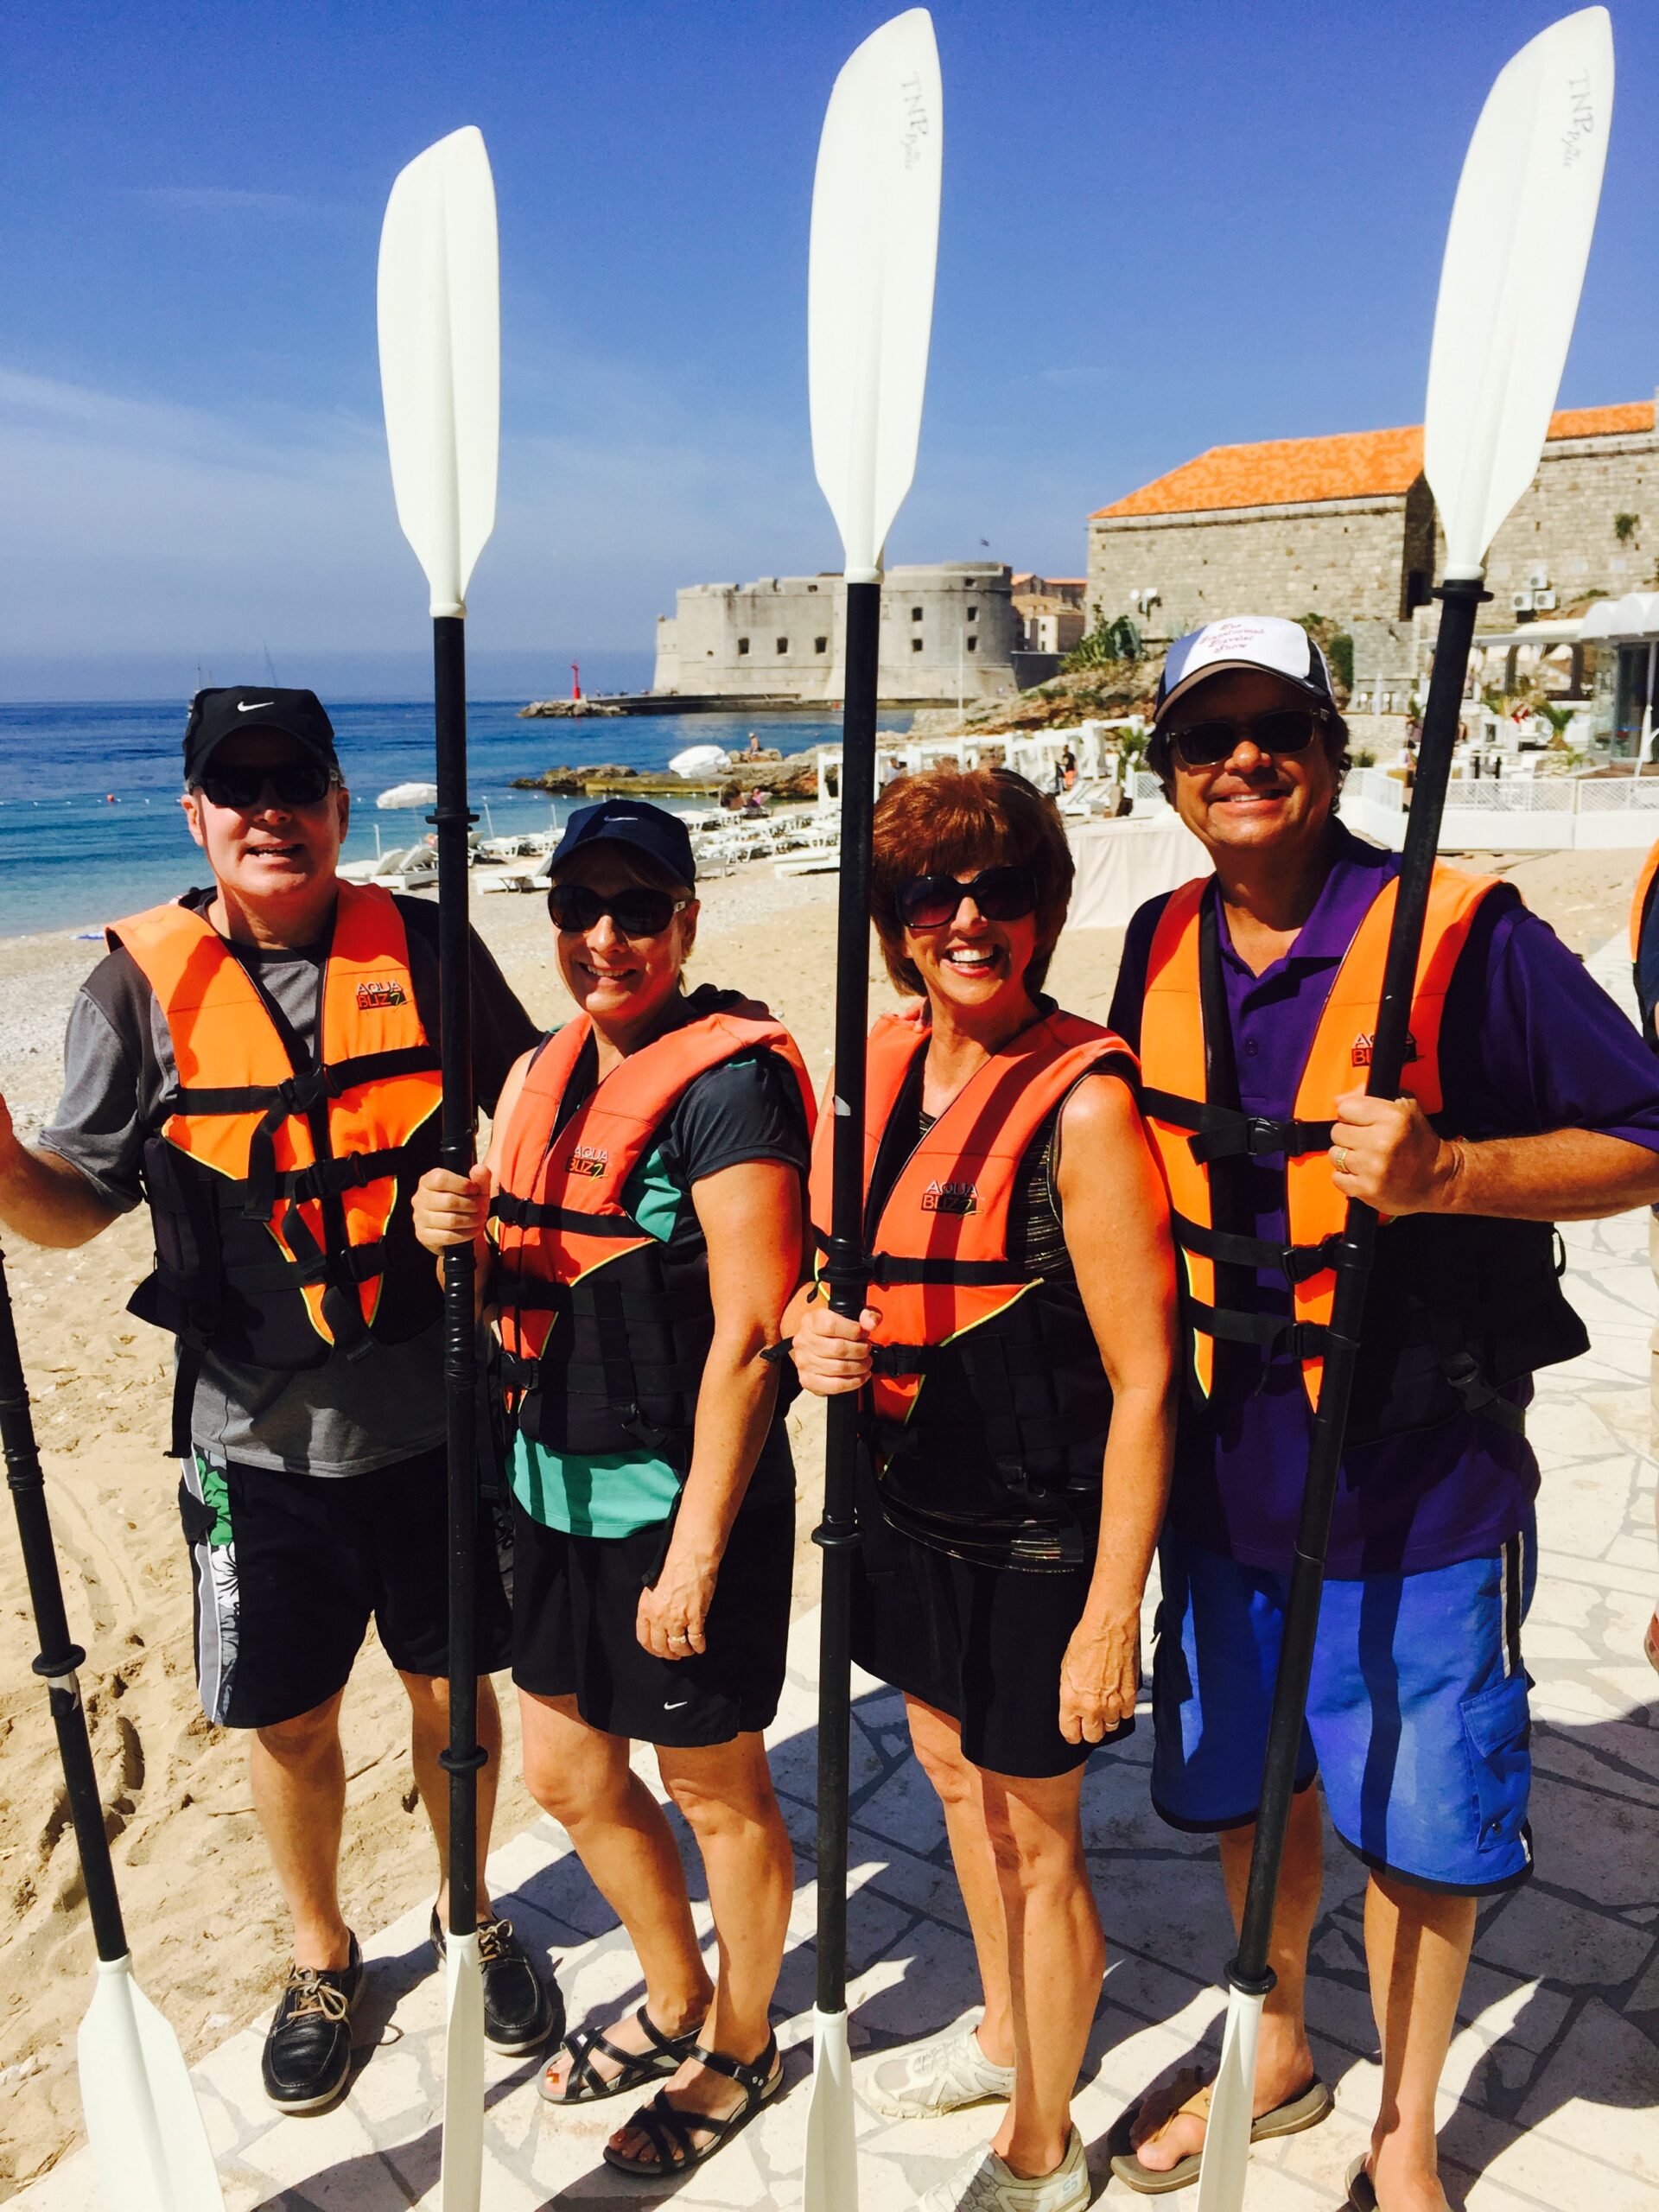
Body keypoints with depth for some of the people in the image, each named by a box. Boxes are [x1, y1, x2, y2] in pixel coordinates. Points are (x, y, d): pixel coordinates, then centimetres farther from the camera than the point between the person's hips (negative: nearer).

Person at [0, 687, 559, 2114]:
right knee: (288, 1723, 15)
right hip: (261, 1443, 0)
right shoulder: (141, 989, -5)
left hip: (434, 1417, 1)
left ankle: (470, 1918, 46)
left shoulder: (426, 950, -3)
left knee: (453, 1687, 18)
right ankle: (323, 1959, 44)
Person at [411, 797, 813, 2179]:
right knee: (567, 1772, 22)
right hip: (556, 1481, 8)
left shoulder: (729, 1080, -18)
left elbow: (746, 1337, -20)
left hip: (681, 1494, -8)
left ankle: (743, 2049, 41)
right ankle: (678, 2001, 48)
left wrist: (694, 1551, -20)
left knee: (715, 1790, 13)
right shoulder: (547, 1076, 7)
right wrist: (467, 1238, -8)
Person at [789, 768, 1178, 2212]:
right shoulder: (874, 1068, 0)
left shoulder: (1082, 1100, -21)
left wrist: (1111, 1615, -19)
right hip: (908, 1507, 7)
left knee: (1035, 1837, 12)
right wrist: (811, 1332, -13)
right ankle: (1005, 2036, 54)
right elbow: (826, 1271, 11)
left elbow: (1144, 1380, -20)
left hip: (1034, 1537, -7)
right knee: (955, 1777, 26)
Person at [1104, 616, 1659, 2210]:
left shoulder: (1462, 932, -14)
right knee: (1247, 1780, 21)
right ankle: (1276, 2053, 48)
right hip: (1225, 1471, 5)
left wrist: (1443, 1171, -27)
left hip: (1418, 1489, -4)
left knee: (1416, 1820, 12)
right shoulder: (1163, 951, 2)